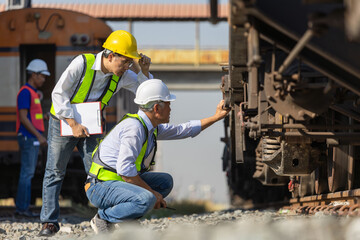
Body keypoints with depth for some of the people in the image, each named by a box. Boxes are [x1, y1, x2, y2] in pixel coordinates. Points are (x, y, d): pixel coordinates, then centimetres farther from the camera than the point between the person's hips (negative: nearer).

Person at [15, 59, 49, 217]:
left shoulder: (32, 93, 18)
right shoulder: (25, 92, -14)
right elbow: (23, 118, -20)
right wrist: (39, 136, -22)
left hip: (33, 140, 10)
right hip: (28, 139, -10)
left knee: (28, 173, 9)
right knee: (27, 173, -9)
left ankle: (20, 207, 11)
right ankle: (23, 208, -7)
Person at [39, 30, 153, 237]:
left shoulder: (122, 76, -10)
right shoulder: (82, 64, -23)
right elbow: (59, 94, -21)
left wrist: (145, 71, -19)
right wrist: (74, 124, -25)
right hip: (64, 121, -3)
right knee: (55, 172, -1)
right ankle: (50, 222, 3)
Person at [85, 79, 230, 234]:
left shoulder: (151, 127, 10)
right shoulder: (134, 128, -21)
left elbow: (182, 131, 26)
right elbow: (124, 170, -27)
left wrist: (216, 117, 26)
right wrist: (152, 192, -19)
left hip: (121, 183, 10)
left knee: (165, 181, 12)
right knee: (146, 200, -33)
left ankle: (124, 219, 5)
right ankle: (103, 219, -11)